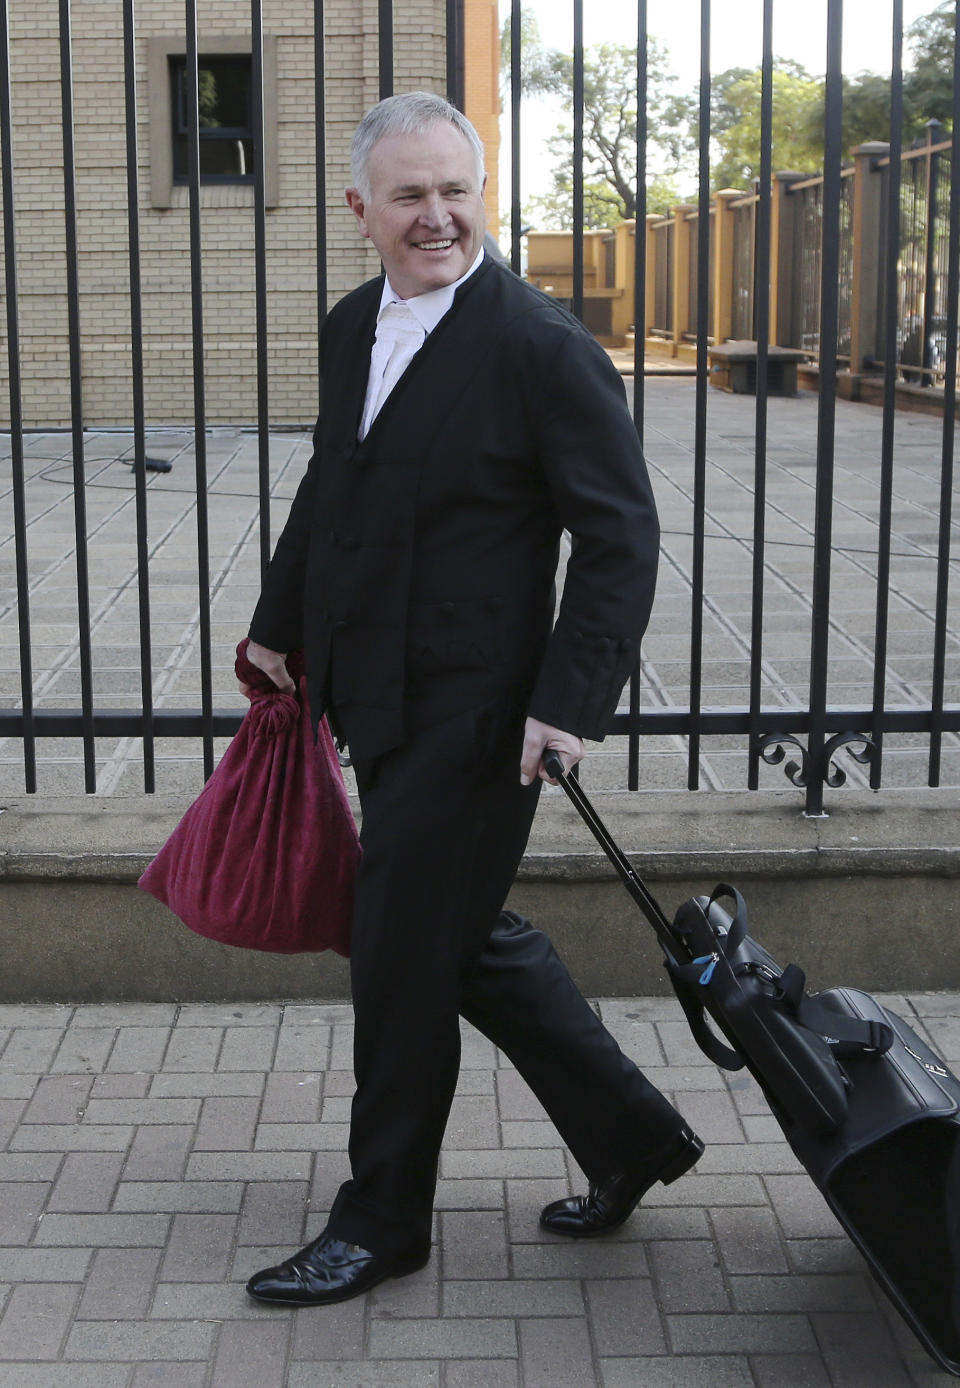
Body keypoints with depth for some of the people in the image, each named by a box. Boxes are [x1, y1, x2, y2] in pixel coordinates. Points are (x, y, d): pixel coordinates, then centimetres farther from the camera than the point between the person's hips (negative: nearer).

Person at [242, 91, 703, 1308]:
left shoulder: (541, 346, -14)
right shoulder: (351, 329, 9)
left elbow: (620, 535, -14)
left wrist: (570, 702, -20)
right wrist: (281, 625, 28)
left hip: (469, 716, -8)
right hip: (379, 705, 8)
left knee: (404, 960, 3)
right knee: (467, 939, 17)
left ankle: (381, 1219, 23)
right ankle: (629, 1136, 34)